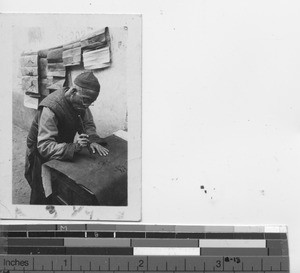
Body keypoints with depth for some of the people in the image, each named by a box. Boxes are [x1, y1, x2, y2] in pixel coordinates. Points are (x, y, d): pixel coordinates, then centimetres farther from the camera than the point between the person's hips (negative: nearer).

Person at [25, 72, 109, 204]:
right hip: (41, 157, -6)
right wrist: (74, 147, -49)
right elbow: (44, 147, -38)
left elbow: (88, 124, 1)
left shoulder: (80, 102, -10)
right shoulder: (50, 109, -34)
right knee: (43, 198, 4)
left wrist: (93, 140, -20)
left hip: (63, 152, 6)